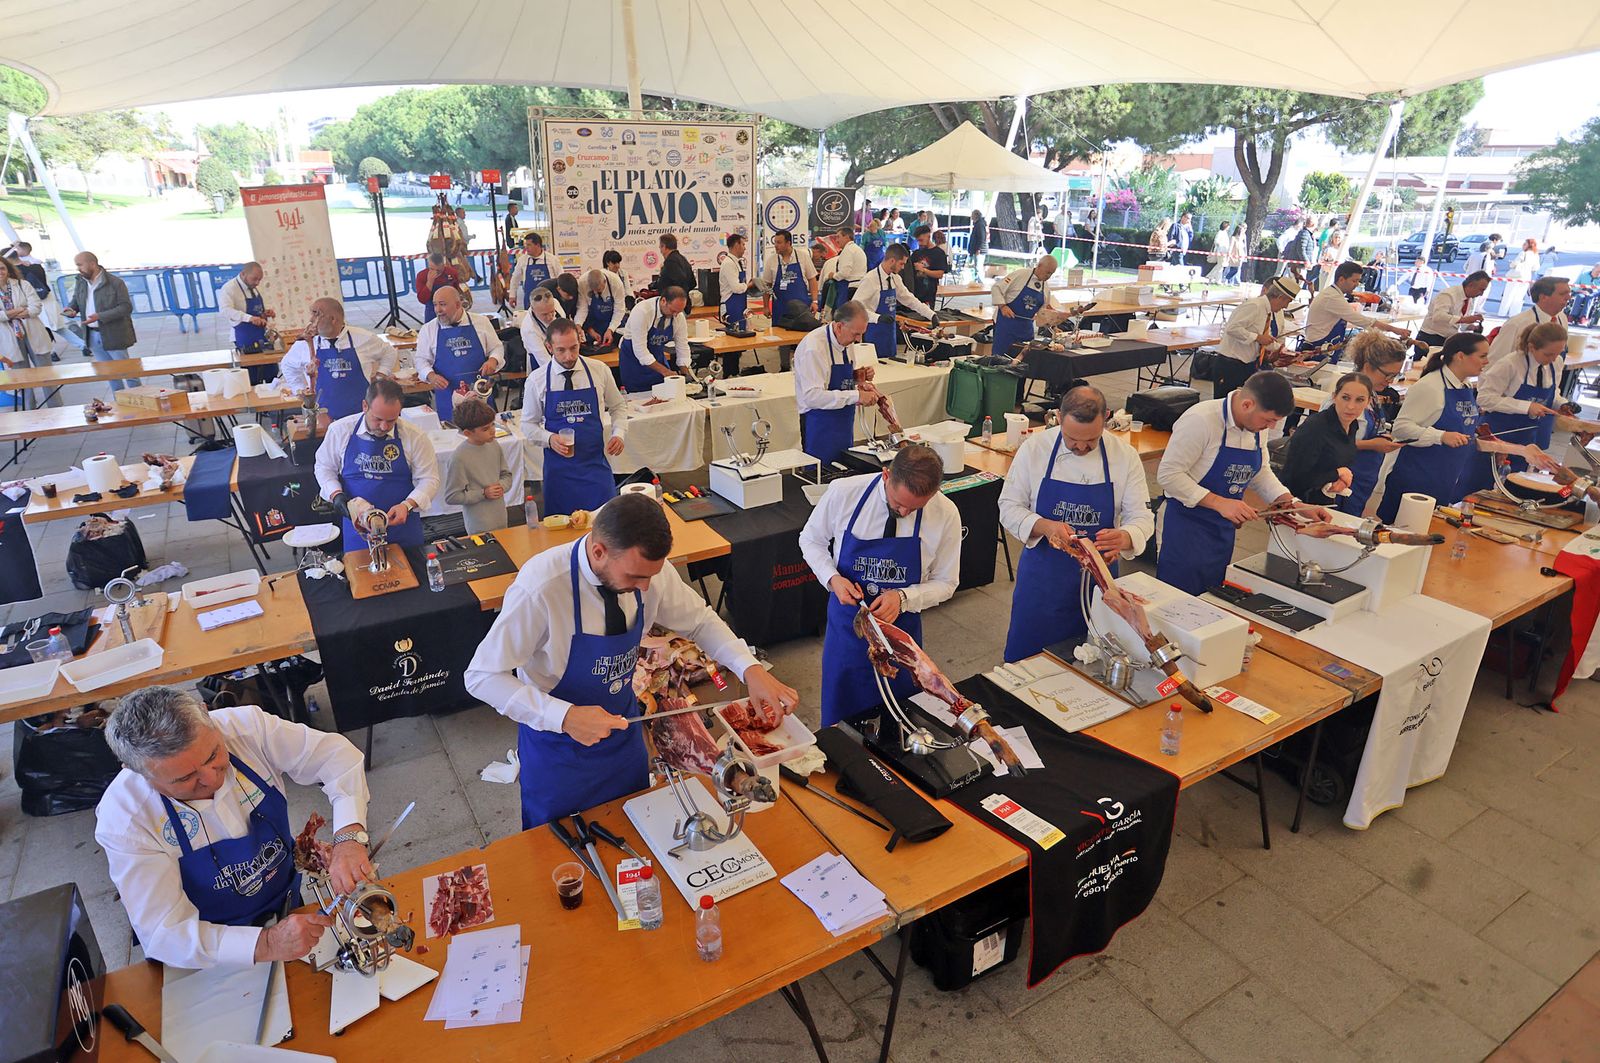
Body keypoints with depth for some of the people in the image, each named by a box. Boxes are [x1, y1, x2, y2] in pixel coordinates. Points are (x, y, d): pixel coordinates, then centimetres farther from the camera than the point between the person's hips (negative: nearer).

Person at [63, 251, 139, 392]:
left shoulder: (115, 283, -12)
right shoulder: (80, 282, 8)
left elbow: (126, 307, -16)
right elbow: (76, 301, 20)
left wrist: (100, 316, -24)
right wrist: (71, 309, -5)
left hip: (113, 335, -6)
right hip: (92, 336, 6)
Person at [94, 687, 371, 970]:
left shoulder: (245, 725, -21)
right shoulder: (123, 821, -25)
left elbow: (335, 753, -16)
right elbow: (165, 936, -23)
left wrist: (349, 836, -33)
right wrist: (266, 945, -36)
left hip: (288, 903, 3)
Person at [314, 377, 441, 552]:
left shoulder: (415, 436, -11)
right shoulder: (340, 430, -6)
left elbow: (429, 479, -6)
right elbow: (324, 467, 9)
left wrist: (407, 505, -21)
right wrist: (336, 494, -9)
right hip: (357, 524, 1)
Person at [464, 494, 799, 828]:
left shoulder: (649, 567, -21)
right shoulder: (541, 588, -35)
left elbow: (699, 620, -5)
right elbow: (482, 676, -26)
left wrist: (750, 667, -20)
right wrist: (565, 716, -37)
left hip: (623, 728, 4)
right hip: (558, 745, -4)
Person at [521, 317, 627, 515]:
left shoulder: (599, 370, -2)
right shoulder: (536, 380, -4)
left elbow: (618, 406, 12)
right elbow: (529, 424, 5)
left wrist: (618, 434, -6)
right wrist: (549, 439, -15)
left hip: (596, 463, 1)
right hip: (559, 467, -1)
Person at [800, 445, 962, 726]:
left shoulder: (946, 514, -17)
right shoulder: (843, 492, -19)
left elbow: (945, 583, -5)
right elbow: (811, 540, -1)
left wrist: (903, 598, -23)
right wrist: (832, 578, -19)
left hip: (902, 626, 0)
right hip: (846, 624, 0)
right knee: (841, 716, 18)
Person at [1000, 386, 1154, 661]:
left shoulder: (1125, 456, -7)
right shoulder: (1034, 448, -9)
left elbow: (1141, 517, -4)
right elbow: (1009, 507, -5)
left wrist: (1123, 538, -28)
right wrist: (1045, 527, -25)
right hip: (1041, 574, -1)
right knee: (1026, 657, 10)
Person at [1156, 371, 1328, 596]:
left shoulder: (1258, 425, 2)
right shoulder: (1200, 420, -21)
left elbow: (1259, 473, 15)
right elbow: (1168, 474, -22)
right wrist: (1219, 502, -26)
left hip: (1225, 526, 7)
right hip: (1188, 524, -7)